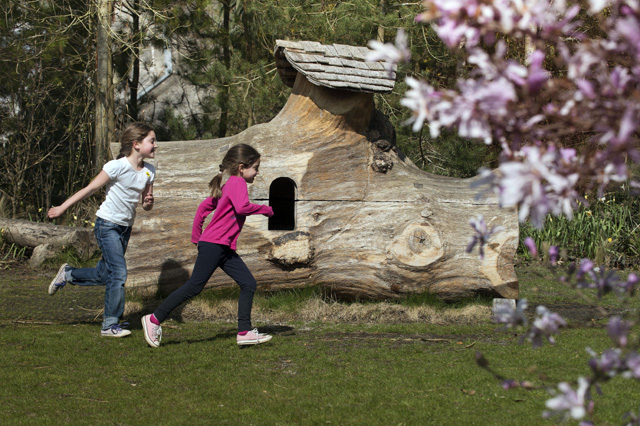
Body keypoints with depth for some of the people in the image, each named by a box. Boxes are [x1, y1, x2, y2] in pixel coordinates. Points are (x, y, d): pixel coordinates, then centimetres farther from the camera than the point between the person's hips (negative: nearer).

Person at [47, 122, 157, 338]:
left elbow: (146, 205, 9)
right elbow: (90, 189, -11)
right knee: (118, 272, -14)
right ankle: (110, 324, -5)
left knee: (106, 274, 13)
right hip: (107, 224, -7)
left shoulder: (149, 171, 1)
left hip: (126, 227, 7)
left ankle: (68, 274, 37)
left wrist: (148, 202, -16)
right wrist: (62, 208, -7)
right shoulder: (117, 166, -19)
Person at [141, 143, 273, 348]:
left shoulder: (228, 186, 20)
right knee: (195, 286, -7)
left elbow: (204, 206, 24)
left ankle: (245, 332, 2)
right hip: (213, 244, -10)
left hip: (225, 248, 10)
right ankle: (154, 319, 1)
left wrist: (196, 236, 26)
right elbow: (241, 207, -27)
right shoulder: (238, 182, -9)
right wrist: (265, 209, -13)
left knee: (248, 284, 2)